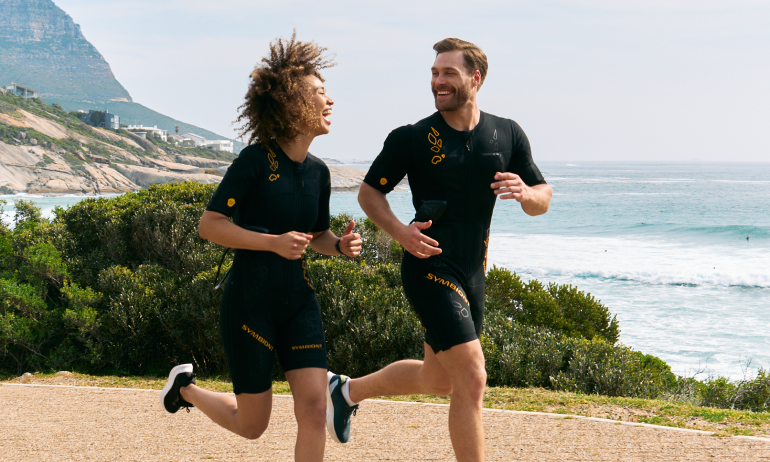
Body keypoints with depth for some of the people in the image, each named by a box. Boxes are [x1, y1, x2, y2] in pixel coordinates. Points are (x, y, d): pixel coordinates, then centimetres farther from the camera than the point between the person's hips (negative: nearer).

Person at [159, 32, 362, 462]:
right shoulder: (256, 160, -14)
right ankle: (187, 386, 35)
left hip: (299, 300, 5)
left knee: (315, 409, -9)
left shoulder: (318, 171, 5)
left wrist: (340, 245, -4)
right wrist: (273, 242, -24)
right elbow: (209, 225, -15)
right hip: (250, 300, -5)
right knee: (252, 425, 6)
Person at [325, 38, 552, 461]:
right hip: (430, 269, -6)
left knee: (438, 379, 20)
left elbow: (542, 201, 8)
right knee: (472, 380, -14)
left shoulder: (508, 136, 5)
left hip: (472, 273, 6)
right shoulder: (412, 139, -6)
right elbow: (369, 192, 3)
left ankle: (349, 389, 42)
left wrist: (526, 193, -17)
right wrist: (400, 232, -16)